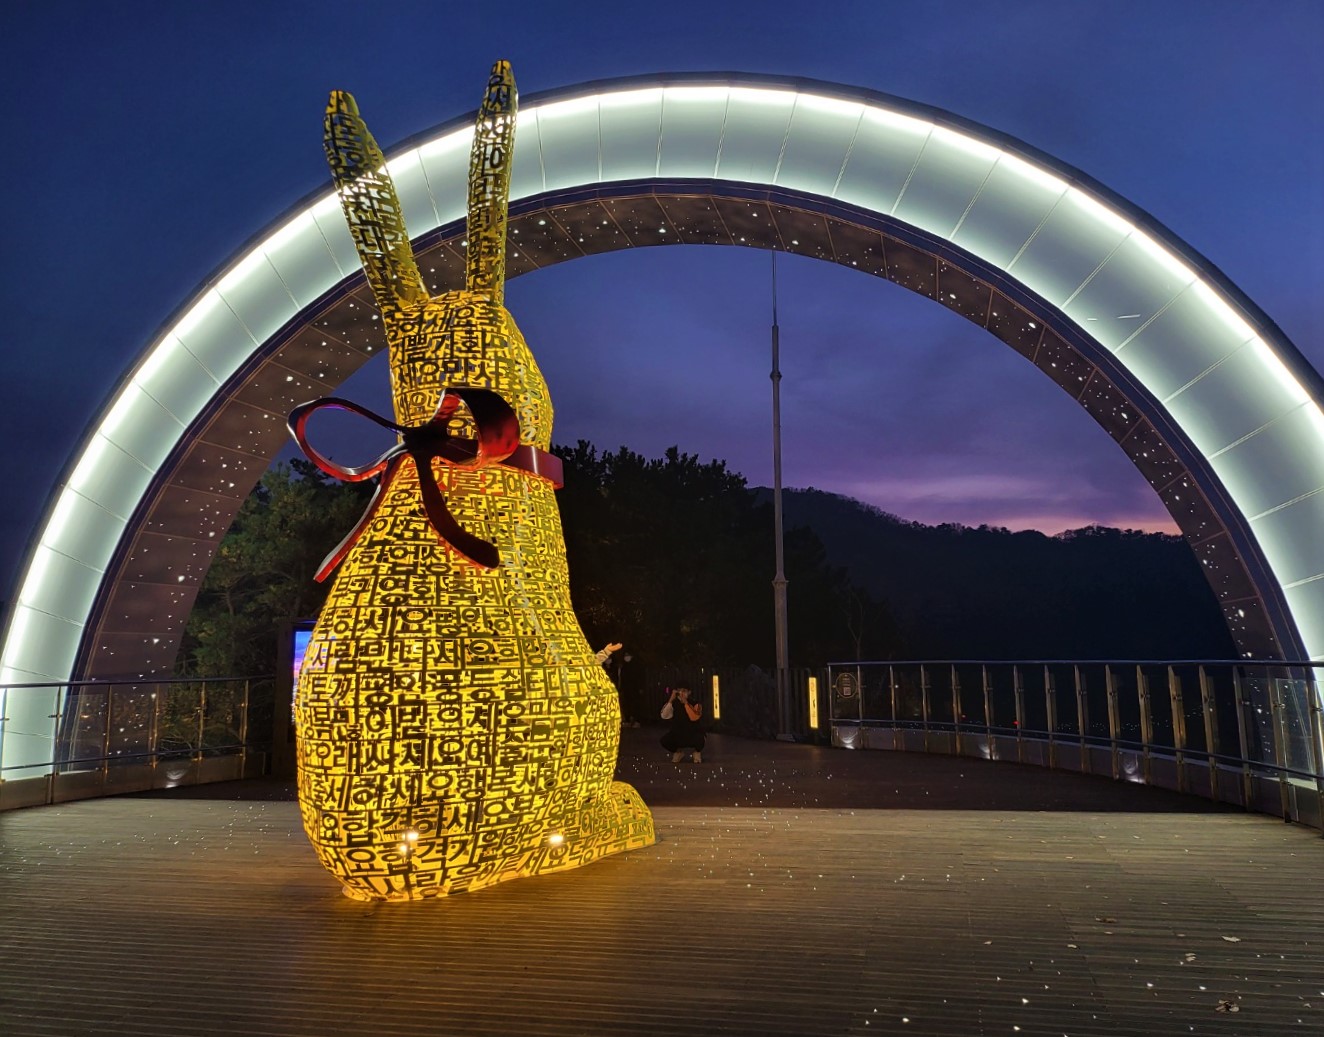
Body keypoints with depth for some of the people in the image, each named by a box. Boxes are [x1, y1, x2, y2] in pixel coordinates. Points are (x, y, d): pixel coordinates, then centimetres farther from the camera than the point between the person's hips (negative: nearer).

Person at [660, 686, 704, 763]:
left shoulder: (696, 704, -11)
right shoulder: (674, 704, -3)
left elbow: (694, 718, -30)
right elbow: (664, 716, -18)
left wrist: (686, 703, -30)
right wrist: (671, 700, -22)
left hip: (693, 734, -2)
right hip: (678, 735, 2)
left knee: (699, 739, -36)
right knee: (665, 740, -25)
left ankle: (696, 752, 4)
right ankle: (678, 752, 10)